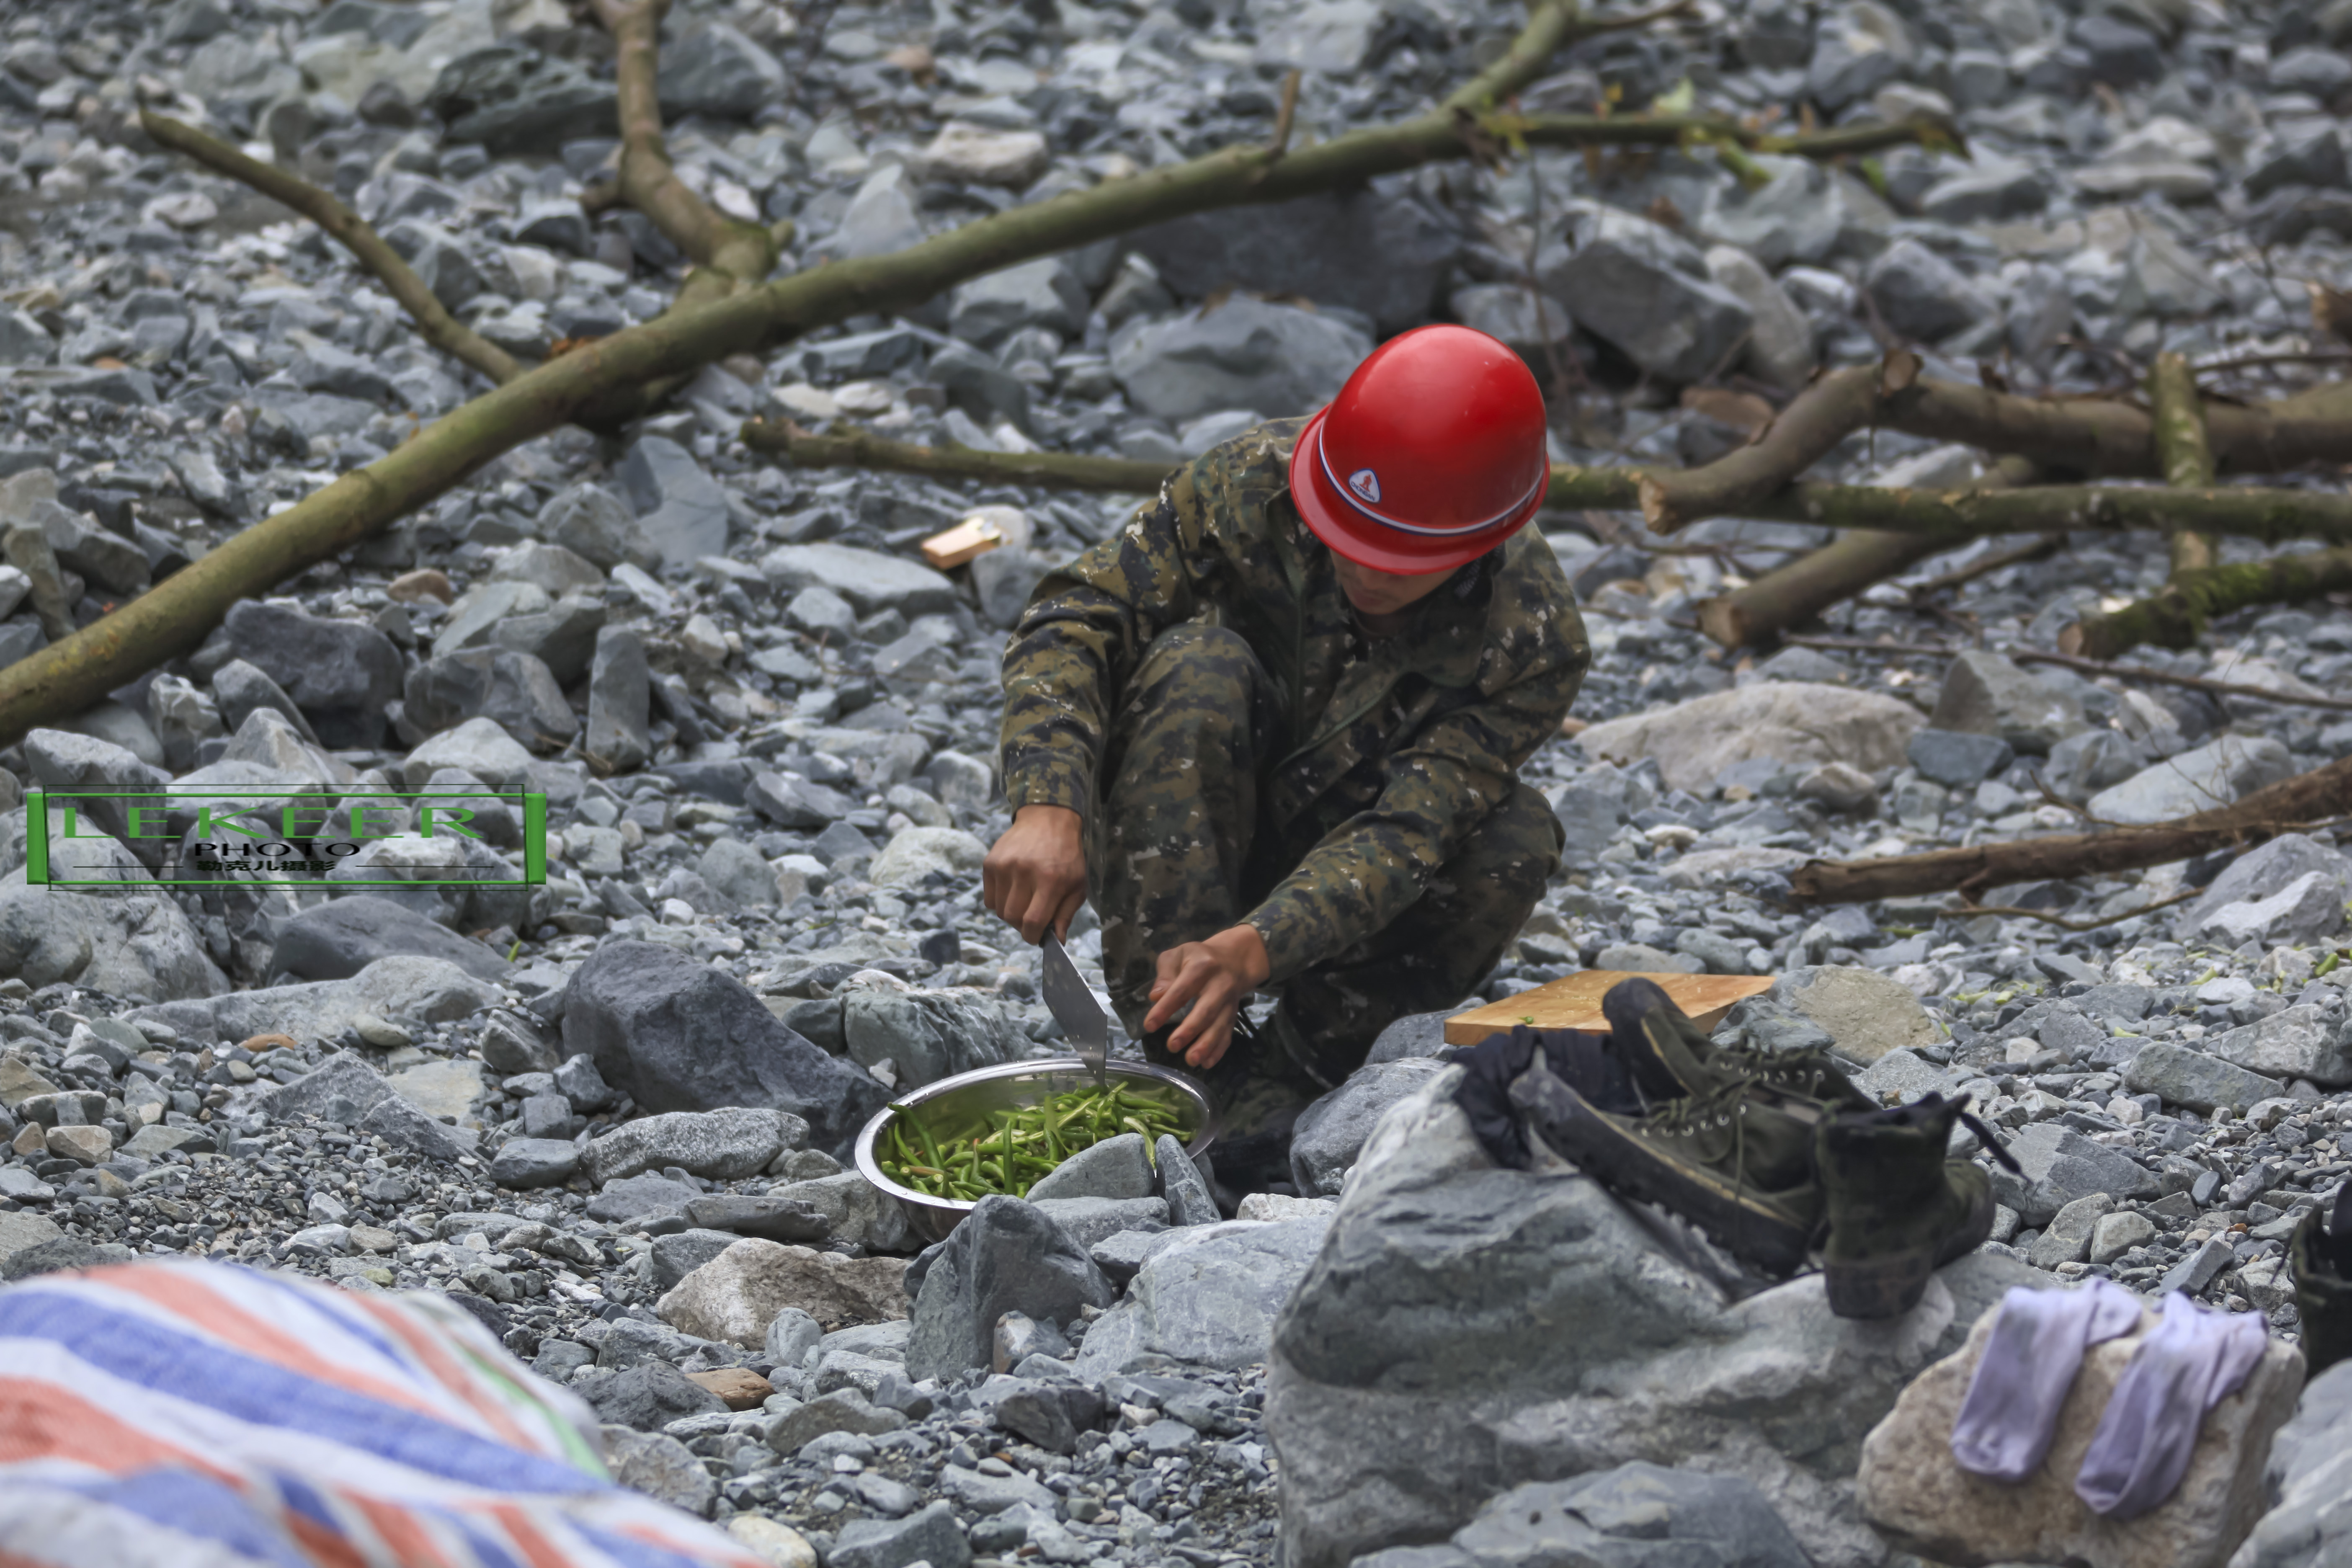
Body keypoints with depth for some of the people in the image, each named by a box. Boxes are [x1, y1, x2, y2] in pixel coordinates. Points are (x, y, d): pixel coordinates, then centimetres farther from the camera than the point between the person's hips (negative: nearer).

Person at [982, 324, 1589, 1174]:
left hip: (1343, 899, 0)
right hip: (1174, 861, 0)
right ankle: (1178, 1064, -30)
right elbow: (1072, 619, -24)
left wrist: (1258, 946, -47)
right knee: (1197, 665, -30)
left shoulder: (1534, 638, -23)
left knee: (1516, 838, -27)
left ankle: (1291, 1071, -16)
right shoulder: (1252, 483, -22)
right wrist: (1050, 807, -42)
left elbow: (1402, 837, -30)